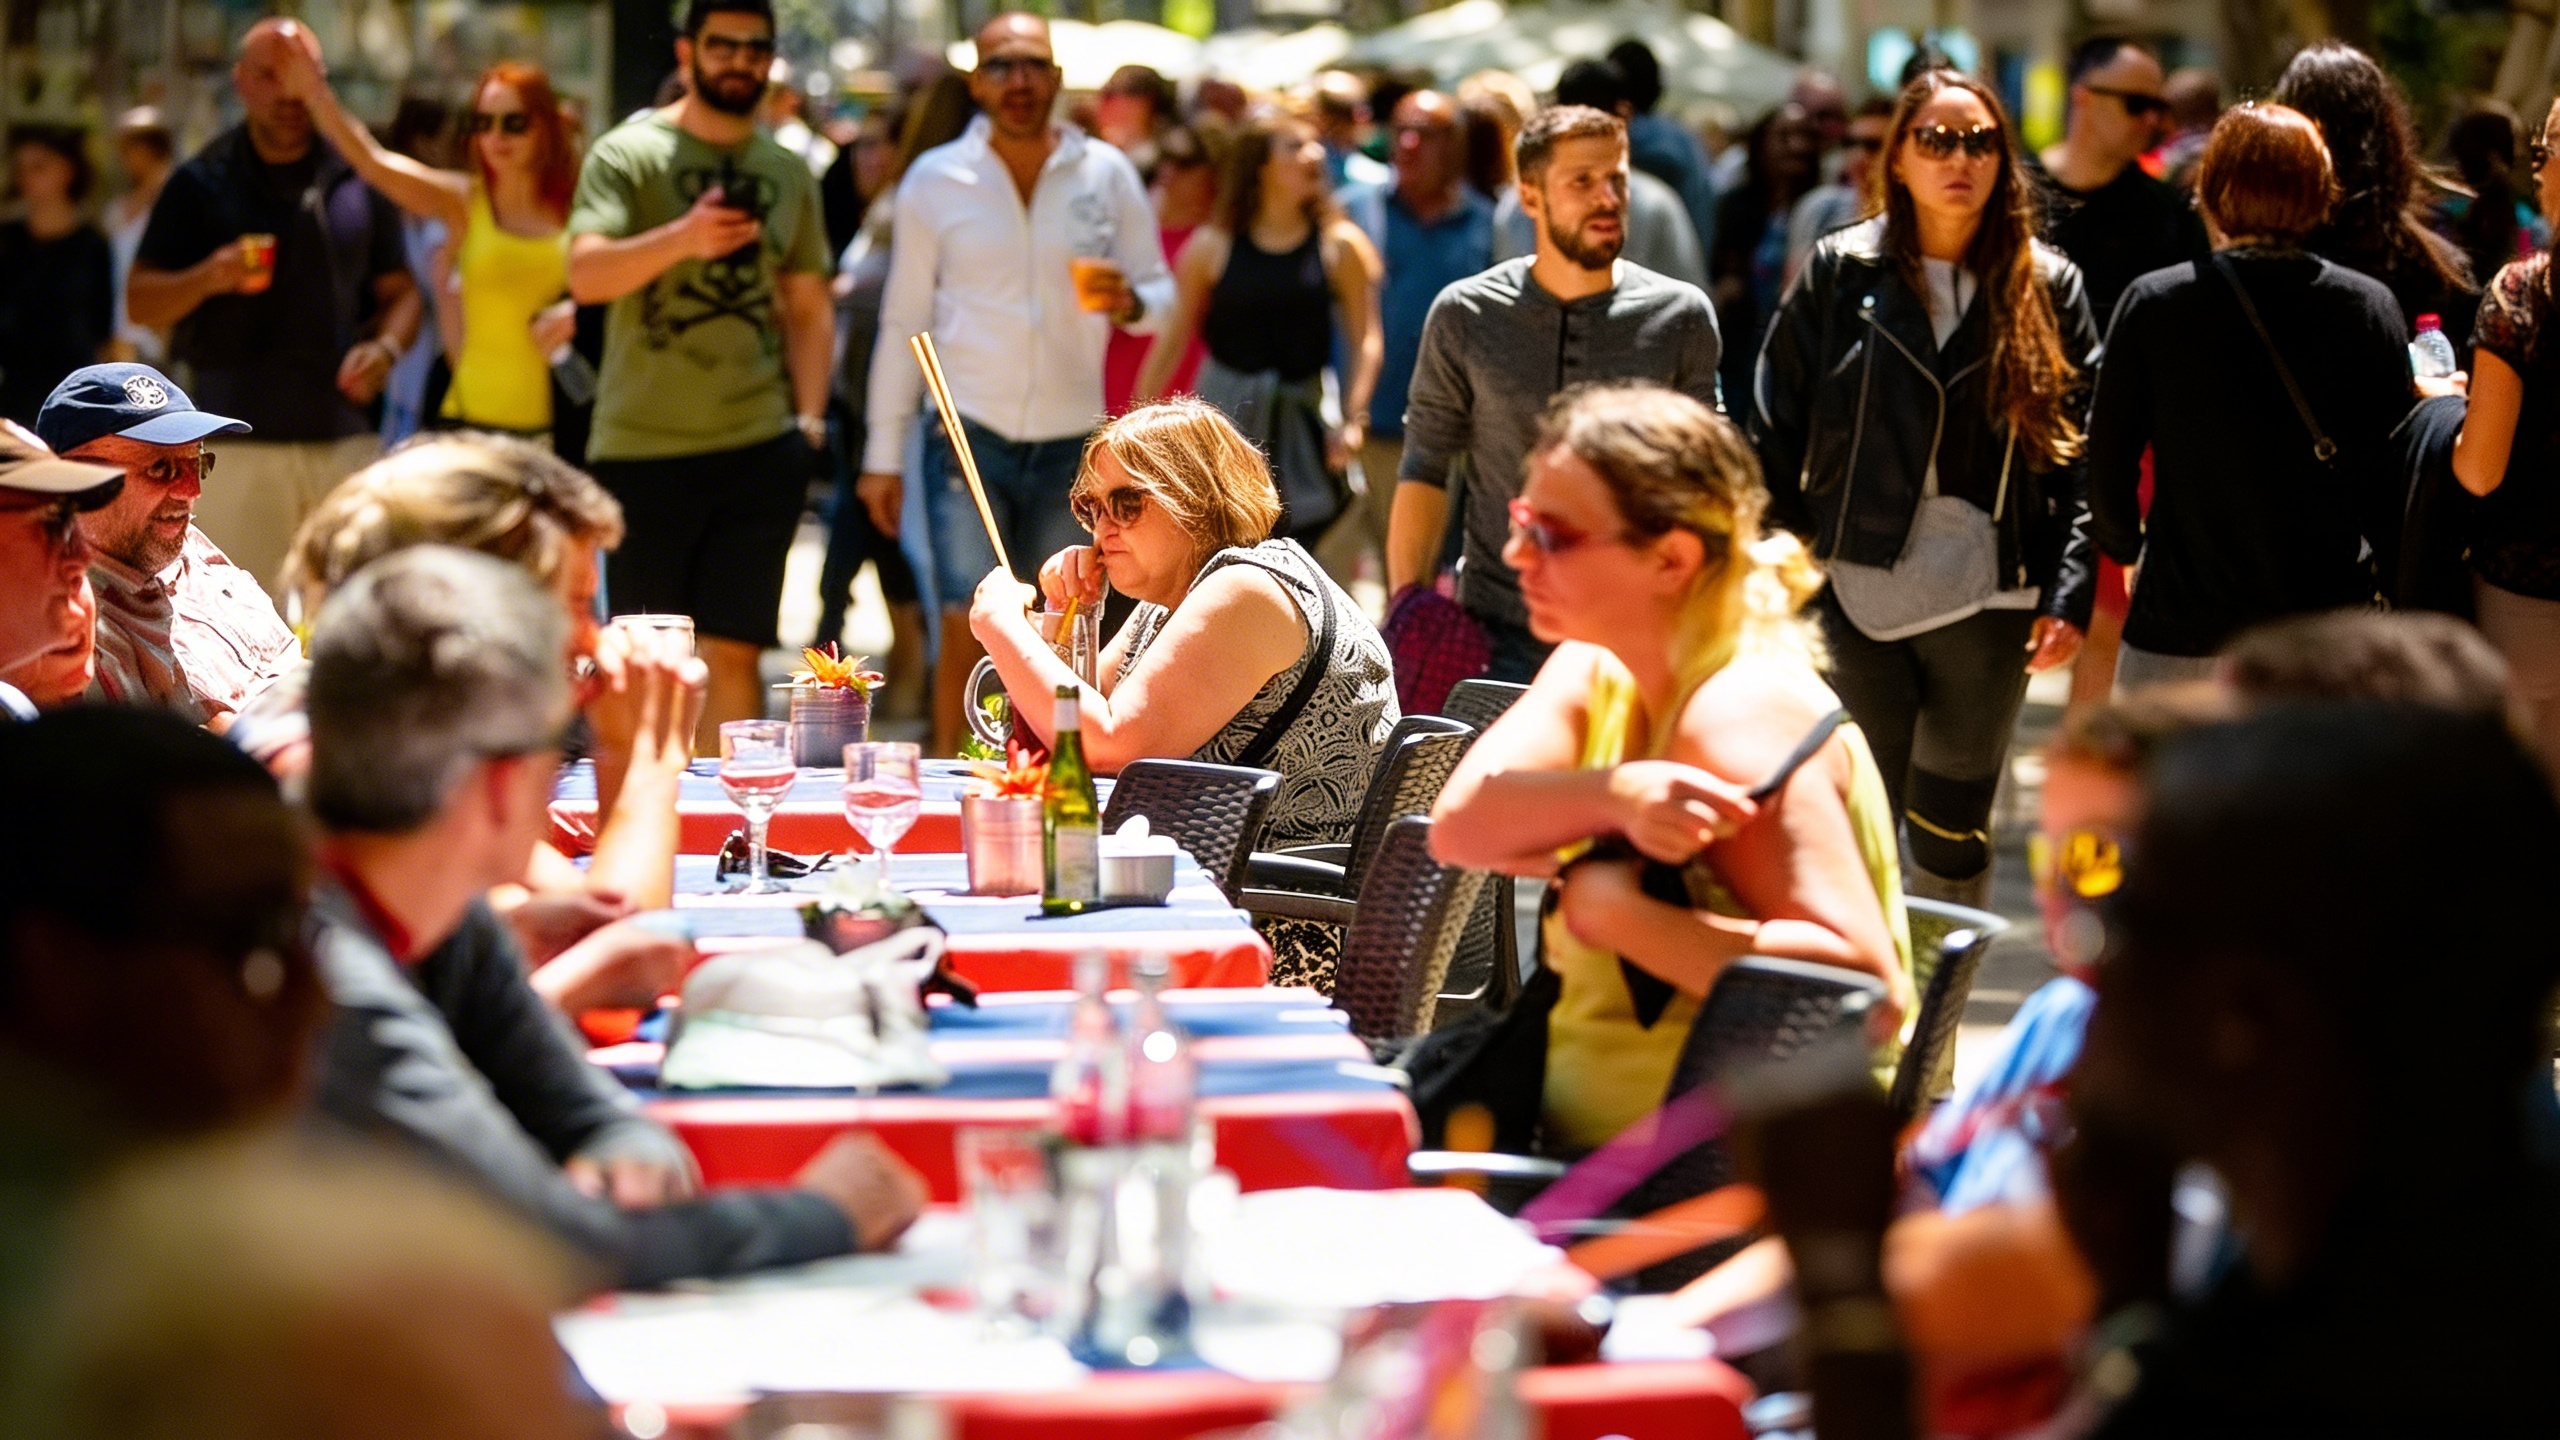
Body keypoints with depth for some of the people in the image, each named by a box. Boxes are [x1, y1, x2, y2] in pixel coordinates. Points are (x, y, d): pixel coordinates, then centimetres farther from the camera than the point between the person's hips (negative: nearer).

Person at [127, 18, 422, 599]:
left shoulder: (358, 179, 11)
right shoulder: (202, 183, 5)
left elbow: (399, 292, 15)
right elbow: (140, 301, 3)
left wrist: (386, 346, -7)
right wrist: (207, 278, -17)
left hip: (346, 436, 2)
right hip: (239, 438, -2)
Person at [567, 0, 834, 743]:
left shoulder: (788, 172, 14)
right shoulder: (629, 153, 0)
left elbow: (809, 305, 19)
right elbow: (585, 275, -14)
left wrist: (809, 418, 6)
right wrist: (682, 238, -30)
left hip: (758, 448, 3)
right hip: (641, 447, -3)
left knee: (736, 651, 0)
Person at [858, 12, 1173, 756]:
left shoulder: (1108, 175, 4)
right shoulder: (935, 180, 2)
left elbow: (1161, 292, 9)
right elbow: (903, 323, 5)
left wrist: (1128, 302, -16)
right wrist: (882, 454, 2)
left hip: (1073, 442, 2)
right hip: (969, 435, -2)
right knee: (967, 626, -11)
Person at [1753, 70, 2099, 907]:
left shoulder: (2047, 288, 4)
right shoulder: (1842, 273, 2)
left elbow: (2080, 456, 3)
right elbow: (1779, 431, 4)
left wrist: (2069, 596, -6)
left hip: (1988, 602, 1)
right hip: (1859, 593, -1)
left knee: (1952, 835, 11)